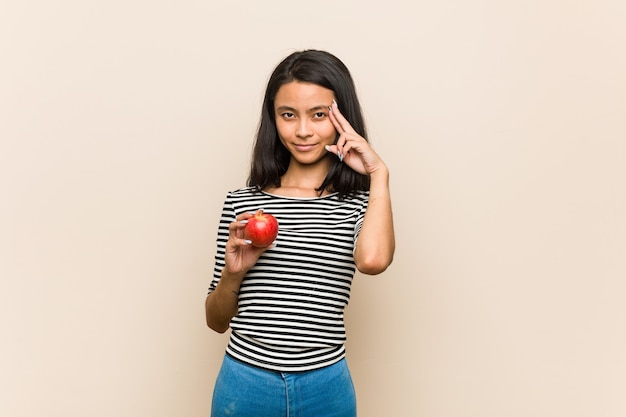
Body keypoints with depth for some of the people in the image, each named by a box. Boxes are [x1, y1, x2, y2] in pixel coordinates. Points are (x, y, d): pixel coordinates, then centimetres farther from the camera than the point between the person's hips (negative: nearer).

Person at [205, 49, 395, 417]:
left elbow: (373, 259, -28)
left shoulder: (360, 204, -3)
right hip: (244, 383, 1)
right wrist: (233, 272, -15)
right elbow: (217, 320, 5)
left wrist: (379, 173, -14)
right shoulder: (242, 203, -2)